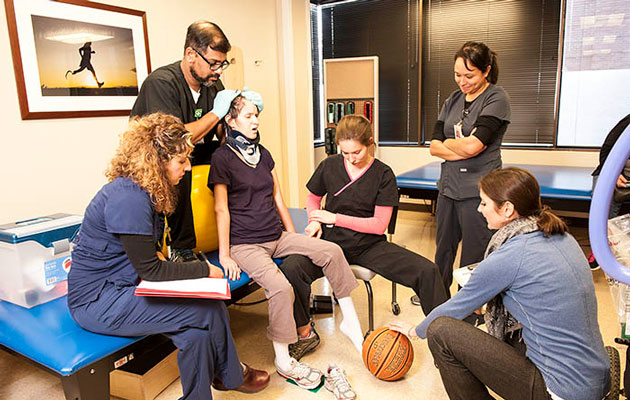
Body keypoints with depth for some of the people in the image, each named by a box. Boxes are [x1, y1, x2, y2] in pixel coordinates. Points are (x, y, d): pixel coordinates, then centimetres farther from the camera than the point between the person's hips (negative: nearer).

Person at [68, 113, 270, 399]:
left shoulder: (147, 191, 6)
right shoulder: (127, 198, -25)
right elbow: (149, 270, -21)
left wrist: (159, 259, -5)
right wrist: (205, 271, -13)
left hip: (119, 288, 9)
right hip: (98, 302, -9)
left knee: (197, 330, -11)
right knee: (210, 308, -16)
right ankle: (233, 376, 9)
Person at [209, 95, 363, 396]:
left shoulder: (263, 153, 15)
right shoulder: (222, 157, -6)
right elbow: (221, 209, -9)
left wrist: (293, 236, 15)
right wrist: (224, 256, -11)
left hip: (277, 236, 7)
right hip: (245, 244, -6)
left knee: (332, 251, -12)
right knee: (280, 287, -29)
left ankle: (350, 321, 1)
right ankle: (283, 361, -8)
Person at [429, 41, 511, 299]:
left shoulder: (497, 99, -7)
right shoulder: (453, 100, 12)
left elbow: (472, 145, -18)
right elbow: (434, 146, 5)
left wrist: (447, 143, 0)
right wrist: (462, 149, -10)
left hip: (478, 191, -6)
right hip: (448, 188, 6)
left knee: (473, 262, 4)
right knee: (442, 254, 17)